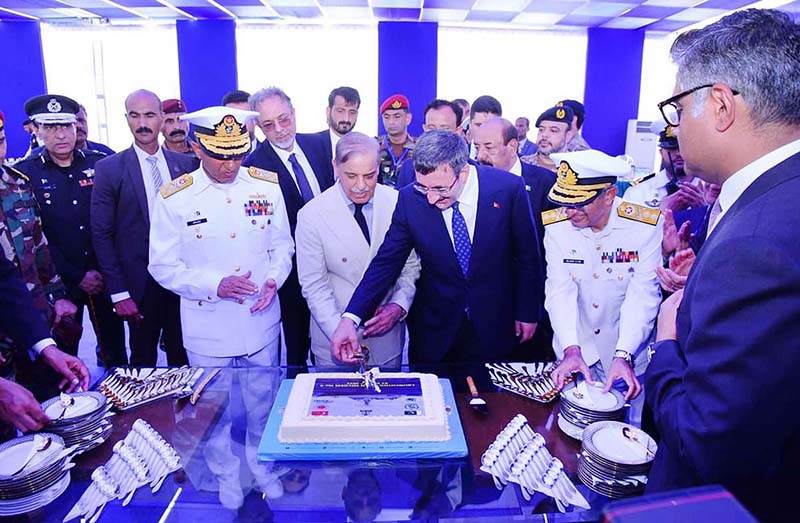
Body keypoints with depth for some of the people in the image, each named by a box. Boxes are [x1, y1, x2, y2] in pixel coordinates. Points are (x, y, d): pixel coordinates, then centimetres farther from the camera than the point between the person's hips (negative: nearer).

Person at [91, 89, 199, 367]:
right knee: (143, 360, 12)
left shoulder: (185, 164, 4)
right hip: (141, 284, -2)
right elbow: (102, 235, -3)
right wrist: (118, 292, -8)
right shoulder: (109, 169, -3)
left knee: (182, 357, 13)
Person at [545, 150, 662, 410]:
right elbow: (560, 291, -15)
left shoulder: (645, 225, -17)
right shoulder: (556, 226, -12)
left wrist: (624, 356, -29)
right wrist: (572, 350, -27)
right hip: (576, 351, 2)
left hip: (630, 354, -1)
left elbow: (643, 296, -19)